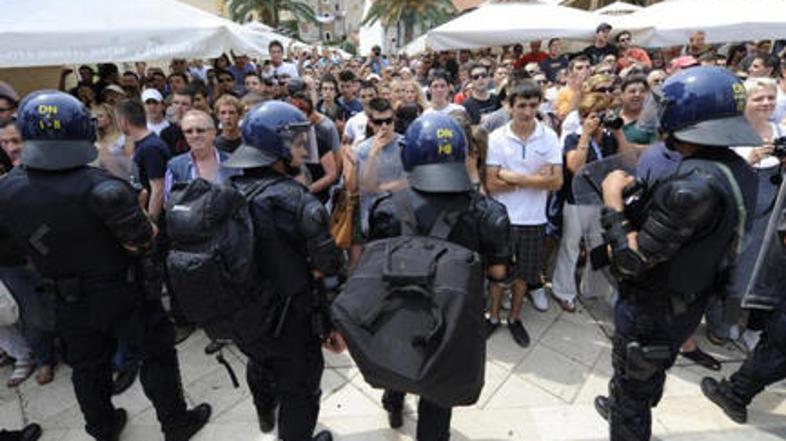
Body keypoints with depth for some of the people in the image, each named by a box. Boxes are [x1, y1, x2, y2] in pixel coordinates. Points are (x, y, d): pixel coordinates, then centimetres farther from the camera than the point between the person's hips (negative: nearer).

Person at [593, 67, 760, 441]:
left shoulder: (694, 187, -35)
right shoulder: (737, 170, -3)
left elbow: (630, 261, -30)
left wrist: (612, 199, -19)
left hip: (652, 311, -9)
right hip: (689, 303, 9)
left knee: (631, 390, 14)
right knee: (648, 376, 33)